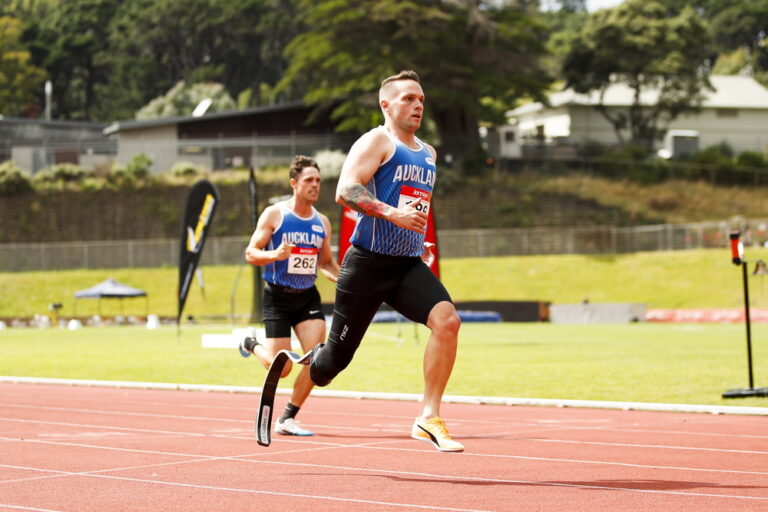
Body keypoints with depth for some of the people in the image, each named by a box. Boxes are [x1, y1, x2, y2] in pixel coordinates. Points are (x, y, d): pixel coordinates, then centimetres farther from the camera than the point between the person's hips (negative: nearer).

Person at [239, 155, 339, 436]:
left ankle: (287, 419, 1)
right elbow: (251, 253, -8)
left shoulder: (322, 222, 8)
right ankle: (252, 345, 31)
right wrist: (274, 255, -29)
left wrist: (342, 279, -1)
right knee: (282, 368, -4)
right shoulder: (274, 214, -7)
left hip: (308, 296, 4)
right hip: (277, 296, -4)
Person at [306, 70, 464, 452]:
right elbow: (345, 192, -19)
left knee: (447, 320, -23)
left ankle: (428, 418, -20)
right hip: (368, 263, -6)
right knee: (336, 357, 0)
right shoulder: (376, 141, -5)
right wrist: (390, 213, -31)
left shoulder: (428, 154, 18)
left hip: (409, 266, 6)